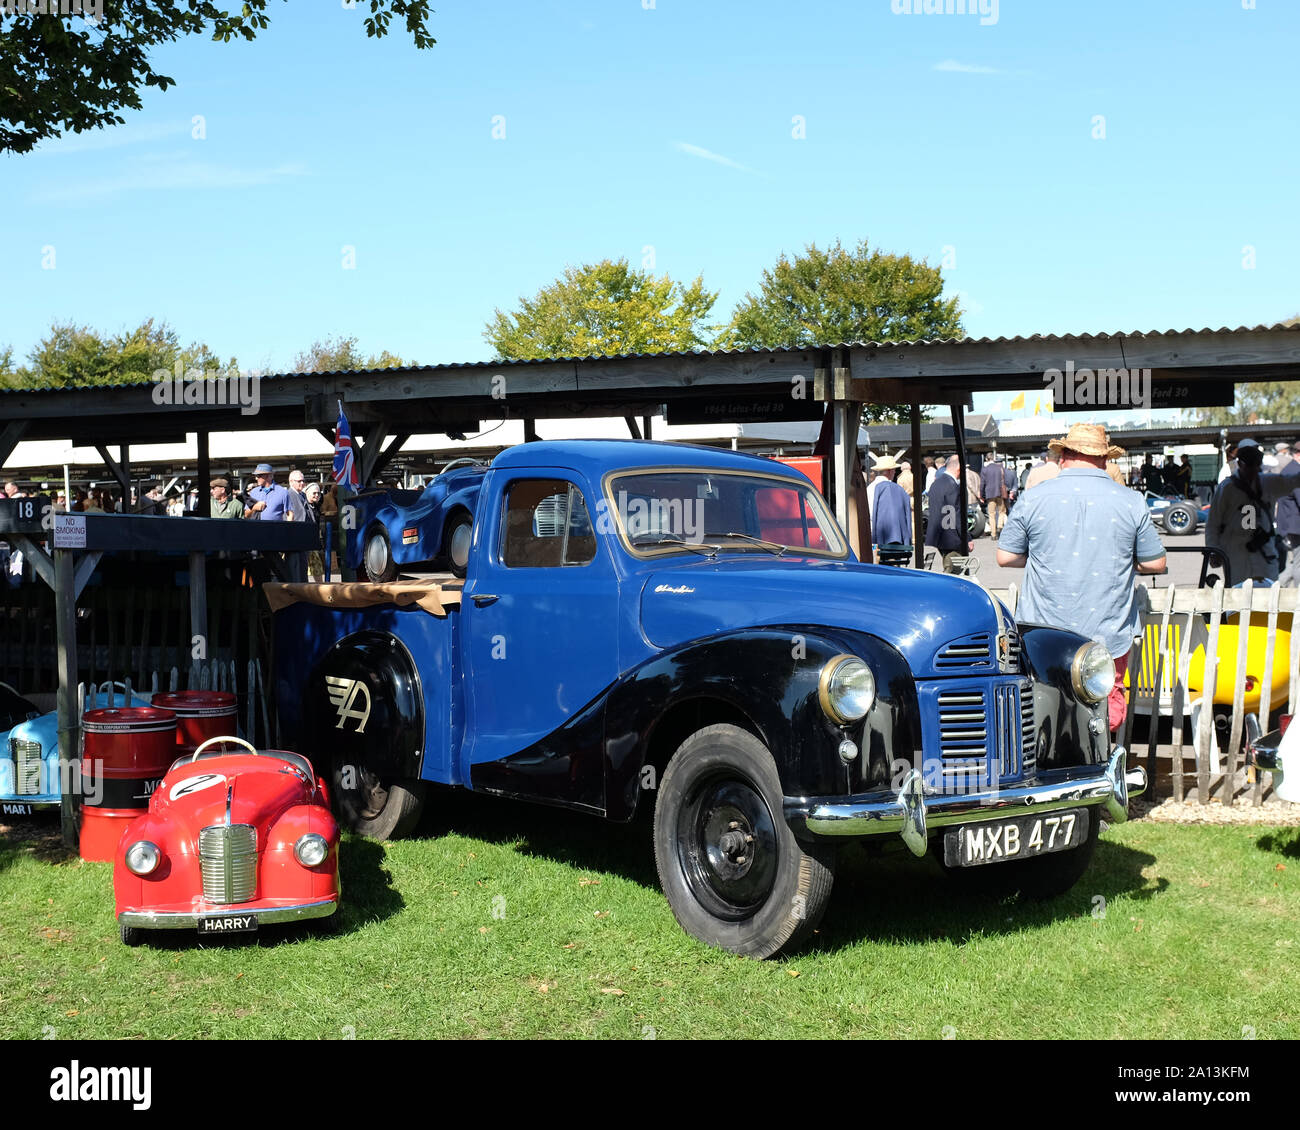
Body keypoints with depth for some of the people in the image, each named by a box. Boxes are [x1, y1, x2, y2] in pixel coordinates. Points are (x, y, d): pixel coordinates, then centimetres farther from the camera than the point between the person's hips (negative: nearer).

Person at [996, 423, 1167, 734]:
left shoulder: (1034, 499, -3)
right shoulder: (1131, 502, -1)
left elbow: (1005, 557, 2)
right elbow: (1155, 563, 4)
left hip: (1046, 636, 0)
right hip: (1110, 635, 0)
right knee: (1109, 696, 11)